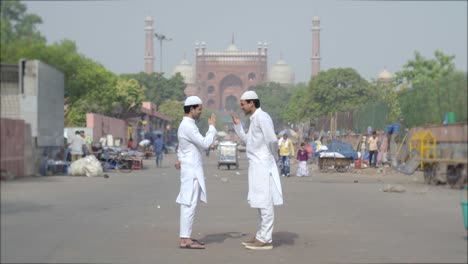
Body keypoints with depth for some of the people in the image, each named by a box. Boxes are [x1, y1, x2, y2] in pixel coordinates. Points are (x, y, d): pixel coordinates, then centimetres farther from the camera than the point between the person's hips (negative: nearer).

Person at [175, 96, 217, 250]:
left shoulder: (187, 125, 17)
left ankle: (186, 237, 14)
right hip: (191, 170, -10)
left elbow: (181, 148, 26)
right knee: (189, 204, -10)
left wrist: (181, 159, 10)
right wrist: (212, 127, -11)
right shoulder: (188, 126, -16)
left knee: (189, 204, 11)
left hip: (192, 169, 10)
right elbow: (205, 144, -21)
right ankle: (185, 240, -11)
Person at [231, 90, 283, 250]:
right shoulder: (255, 119, 17)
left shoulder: (261, 117, -14)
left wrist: (275, 157, -8)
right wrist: (237, 125, 16)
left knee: (264, 203, -6)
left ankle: (266, 240, -3)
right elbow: (247, 141, 25)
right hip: (257, 165, 10)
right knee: (261, 203, 14)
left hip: (263, 166, -10)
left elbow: (272, 139, -22)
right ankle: (260, 236, 20)